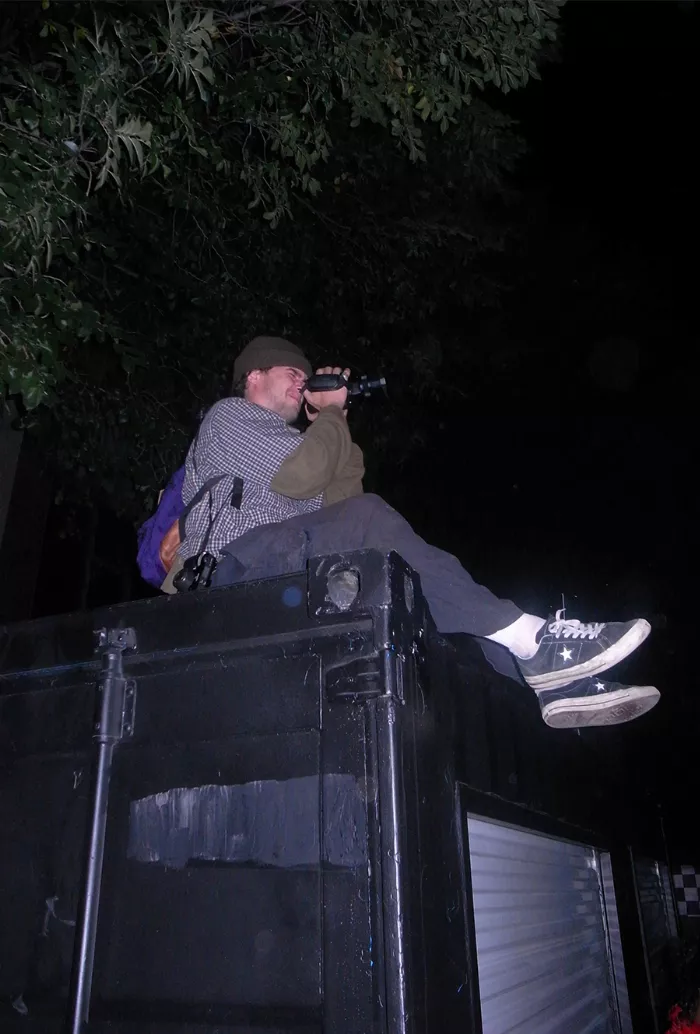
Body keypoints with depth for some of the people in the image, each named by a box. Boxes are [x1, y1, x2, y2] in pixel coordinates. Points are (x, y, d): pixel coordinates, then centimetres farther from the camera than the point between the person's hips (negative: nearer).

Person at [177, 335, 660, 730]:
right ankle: (531, 640, -37)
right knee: (368, 518, -30)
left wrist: (336, 427, 17)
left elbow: (337, 504, 19)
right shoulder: (229, 415, 11)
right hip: (234, 565, -8)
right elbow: (297, 476, -10)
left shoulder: (282, 439, 36)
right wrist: (332, 415, 7)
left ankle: (551, 681, -25)